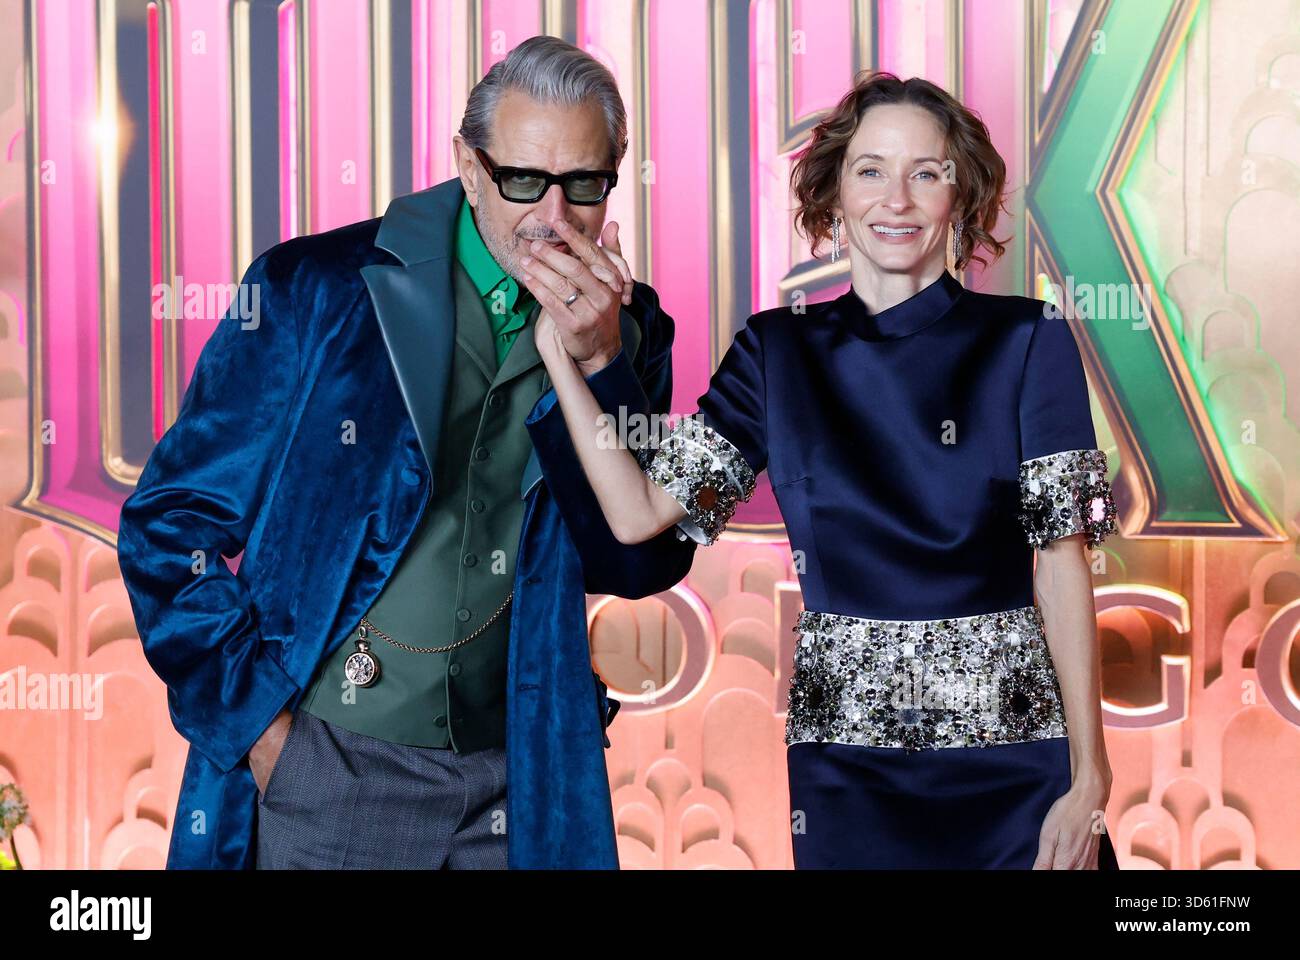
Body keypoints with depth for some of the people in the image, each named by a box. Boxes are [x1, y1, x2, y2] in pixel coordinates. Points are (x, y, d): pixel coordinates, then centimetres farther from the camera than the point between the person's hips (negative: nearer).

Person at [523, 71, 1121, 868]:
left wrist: (1089, 779, -9)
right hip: (843, 760, 2)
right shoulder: (778, 351, 3)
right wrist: (561, 352, -10)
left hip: (1012, 752, -2)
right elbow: (639, 512, -3)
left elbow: (1063, 563, -5)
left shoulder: (1025, 342, -4)